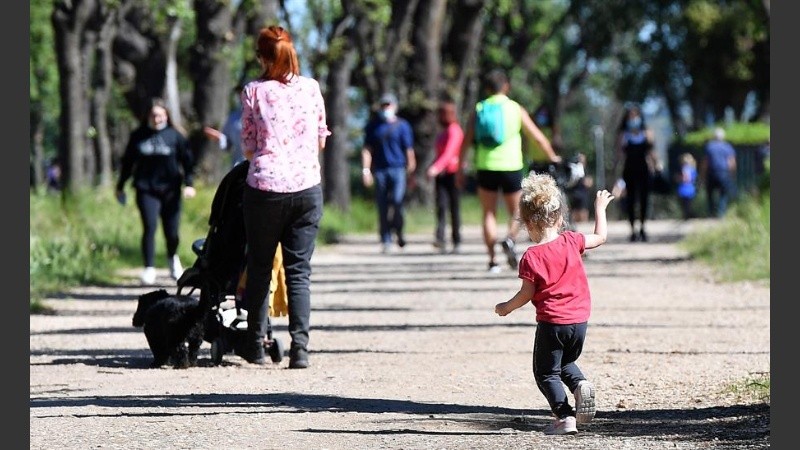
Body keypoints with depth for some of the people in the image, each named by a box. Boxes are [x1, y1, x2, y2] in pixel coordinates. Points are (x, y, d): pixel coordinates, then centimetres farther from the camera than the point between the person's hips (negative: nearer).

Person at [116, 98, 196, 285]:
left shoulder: (175, 136, 2)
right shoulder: (138, 136, 7)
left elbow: (187, 160, 2)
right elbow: (127, 162, 16)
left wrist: (189, 183, -10)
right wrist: (120, 186, 20)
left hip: (170, 190, 0)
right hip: (146, 190, 0)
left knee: (172, 231, 2)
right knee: (149, 228, -13)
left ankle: (173, 259, 33)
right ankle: (149, 268, -5)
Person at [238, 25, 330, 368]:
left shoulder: (254, 91, -3)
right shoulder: (311, 88, 3)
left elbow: (247, 148, 2)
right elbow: (321, 141, 11)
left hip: (265, 188, -1)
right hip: (308, 187, 1)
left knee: (259, 266, 12)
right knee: (299, 270, 3)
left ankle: (255, 345, 17)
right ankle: (300, 346, -8)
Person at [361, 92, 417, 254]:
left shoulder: (402, 126, 6)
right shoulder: (373, 126, 11)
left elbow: (409, 150, 7)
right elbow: (367, 149, 11)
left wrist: (410, 170, 5)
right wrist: (366, 170, 1)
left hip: (398, 169, -2)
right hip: (379, 170, 2)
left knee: (397, 201, -16)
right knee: (382, 207, 0)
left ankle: (398, 231, 9)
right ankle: (385, 241, 6)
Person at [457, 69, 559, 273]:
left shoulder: (478, 109, 5)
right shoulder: (515, 109, 4)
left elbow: (466, 140, 1)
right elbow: (538, 137, 10)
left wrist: (461, 167, 6)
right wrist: (553, 157, 24)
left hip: (485, 167, 1)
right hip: (511, 166, -1)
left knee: (489, 214, 9)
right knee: (516, 212, 12)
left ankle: (492, 260, 1)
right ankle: (509, 239, -19)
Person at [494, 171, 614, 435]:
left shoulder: (532, 257, -13)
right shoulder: (571, 242, -1)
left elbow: (527, 294, -9)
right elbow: (600, 237, 16)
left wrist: (506, 308, 8)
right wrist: (600, 209, 30)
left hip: (551, 322, -5)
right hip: (580, 319, 5)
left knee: (546, 373, 8)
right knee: (566, 363, 27)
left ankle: (565, 416, -7)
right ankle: (580, 385, -4)